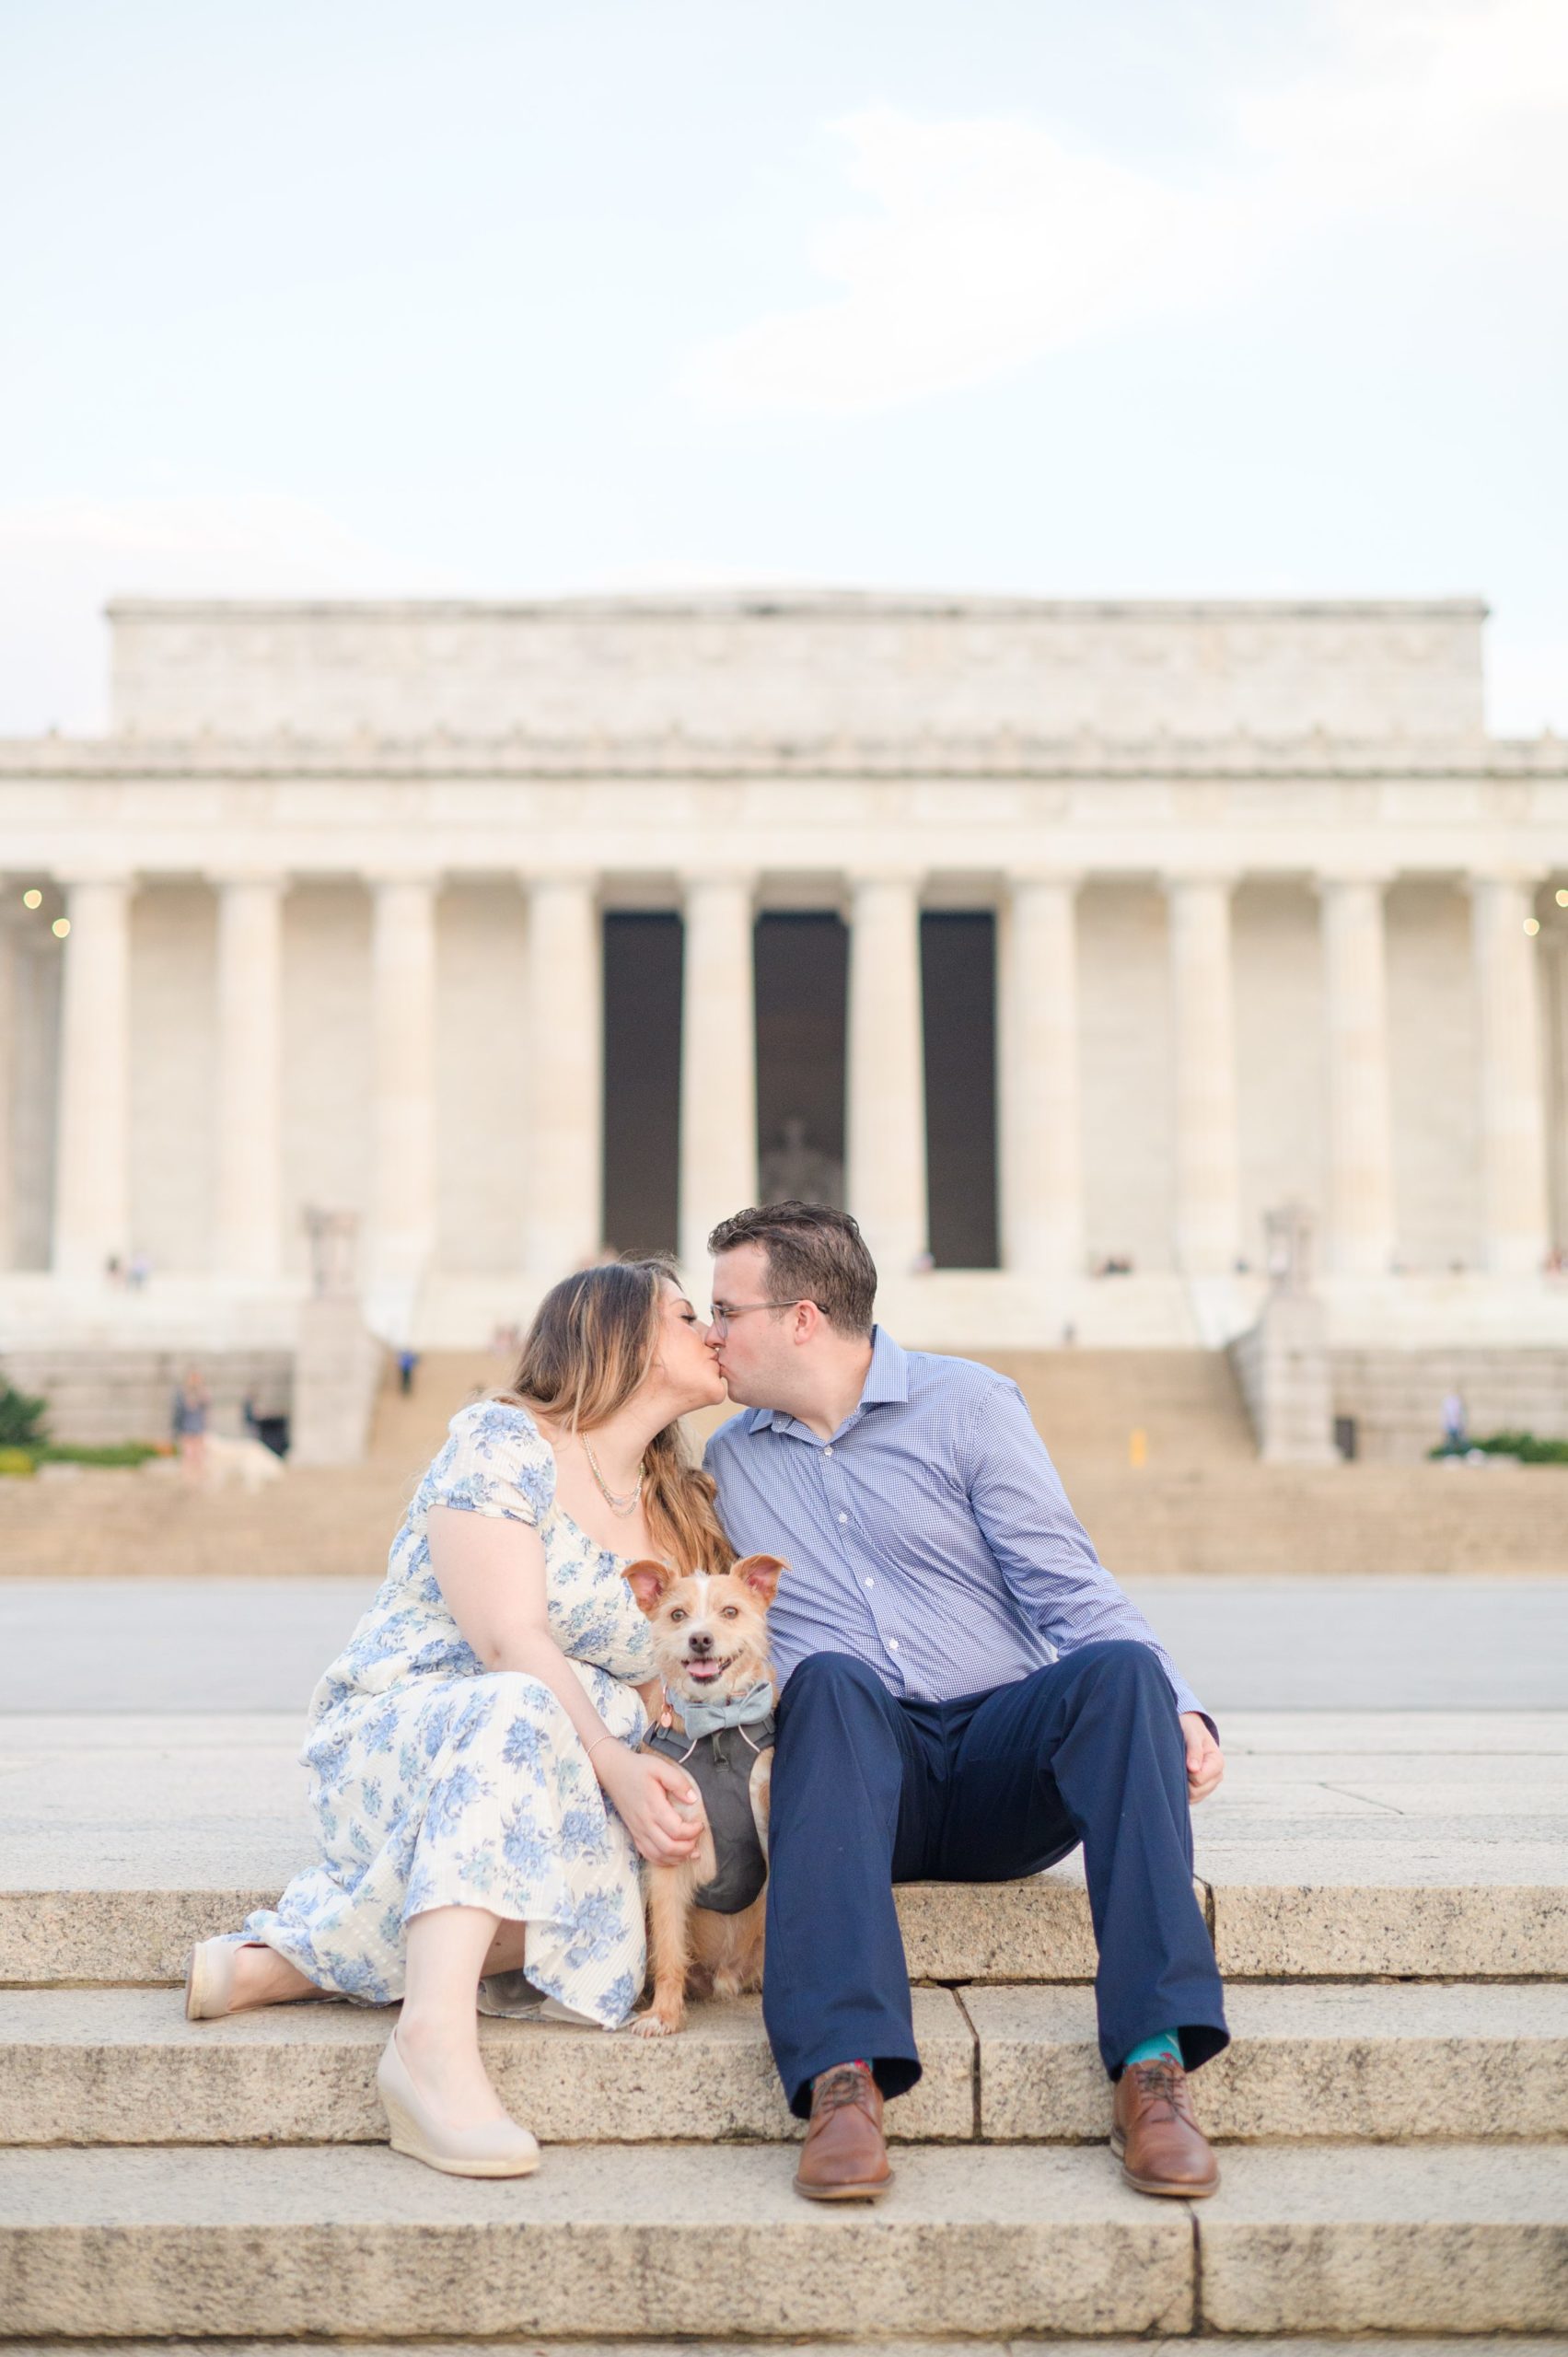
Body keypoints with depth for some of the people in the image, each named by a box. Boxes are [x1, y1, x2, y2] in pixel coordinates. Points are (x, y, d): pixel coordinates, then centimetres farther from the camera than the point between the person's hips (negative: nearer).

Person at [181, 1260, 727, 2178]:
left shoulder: (681, 1515, 18)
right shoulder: (502, 1441, -4)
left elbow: (657, 1691, 10)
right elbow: (509, 1640, -15)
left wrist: (673, 1787, -12)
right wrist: (616, 1766, -28)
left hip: (560, 1785, 5)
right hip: (392, 1746, -5)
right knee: (520, 1714, -40)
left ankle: (279, 1961, -19)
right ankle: (435, 2040, -49)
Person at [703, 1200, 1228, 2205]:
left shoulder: (967, 1405, 7)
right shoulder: (731, 1459, 18)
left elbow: (1067, 1587, 0)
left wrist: (1179, 1712, -15)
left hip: (1004, 1761, 0)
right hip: (858, 1775, 1)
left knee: (1117, 1671, -32)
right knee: (831, 1679, -34)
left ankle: (1155, 2063, -39)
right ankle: (843, 2076, -47)